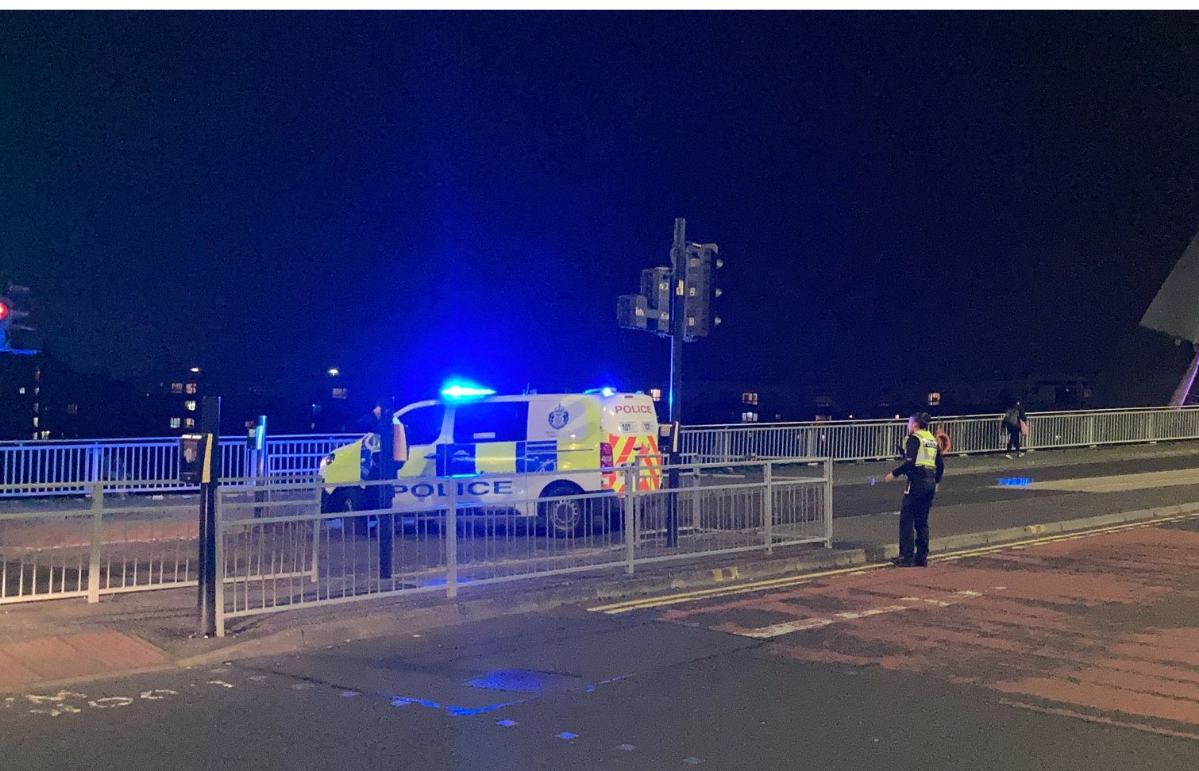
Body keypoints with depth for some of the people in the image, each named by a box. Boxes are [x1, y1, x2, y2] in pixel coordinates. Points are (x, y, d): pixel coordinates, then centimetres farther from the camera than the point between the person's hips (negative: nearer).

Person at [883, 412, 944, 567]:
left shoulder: (914, 438, -8)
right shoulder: (932, 439, 15)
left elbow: (910, 463, -18)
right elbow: (940, 464, 15)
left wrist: (894, 474, -9)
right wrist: (936, 482, 25)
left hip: (917, 481, -8)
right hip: (930, 482, 8)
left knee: (906, 519, -3)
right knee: (922, 521, 13)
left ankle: (907, 557, -6)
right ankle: (922, 557, 13)